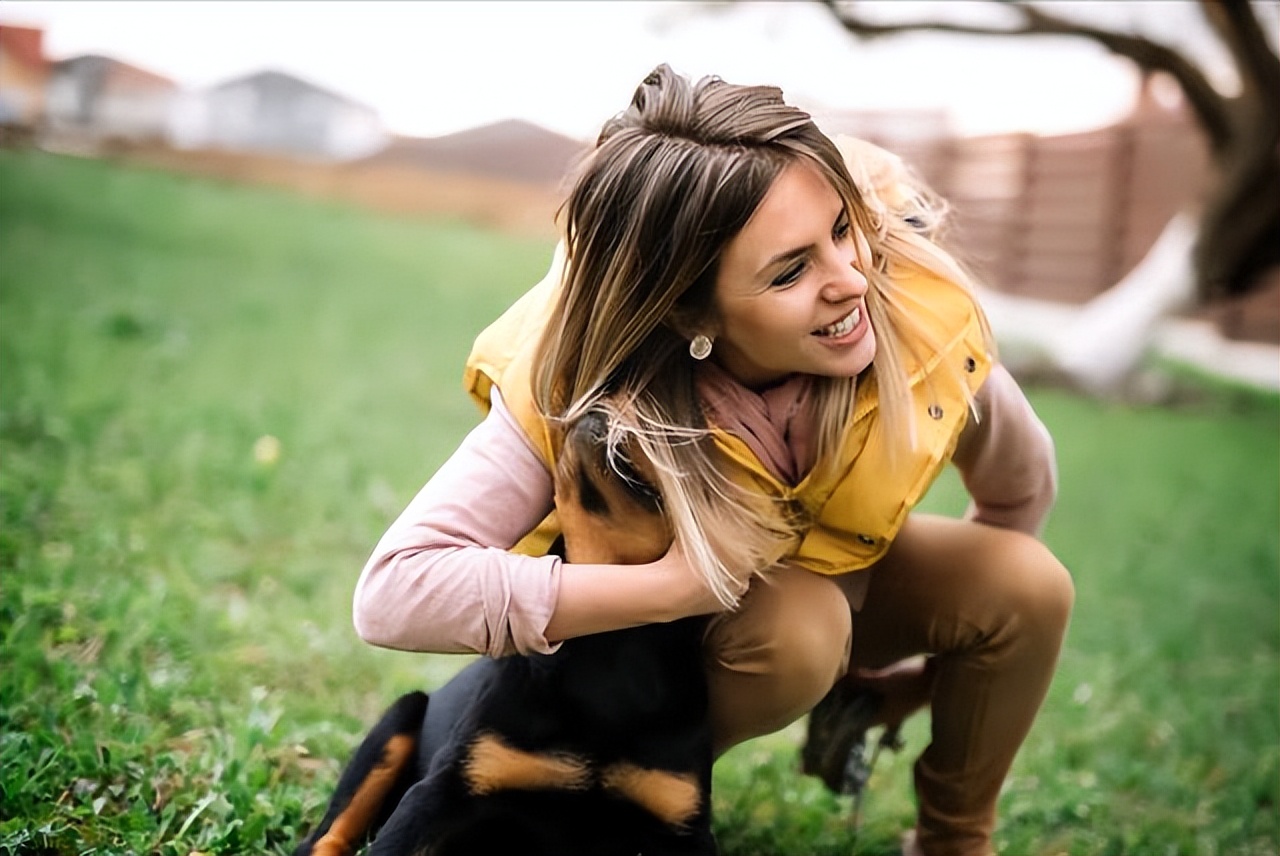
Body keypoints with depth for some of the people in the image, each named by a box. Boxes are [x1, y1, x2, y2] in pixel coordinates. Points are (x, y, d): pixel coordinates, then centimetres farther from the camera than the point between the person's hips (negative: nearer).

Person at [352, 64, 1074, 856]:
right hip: (674, 623, -4)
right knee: (794, 631, -34)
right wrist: (676, 583, -46)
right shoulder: (580, 391, -37)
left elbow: (1020, 487, -10)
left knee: (1031, 587, -20)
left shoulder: (915, 300, -31)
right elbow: (393, 595, -45)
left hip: (848, 574, 4)